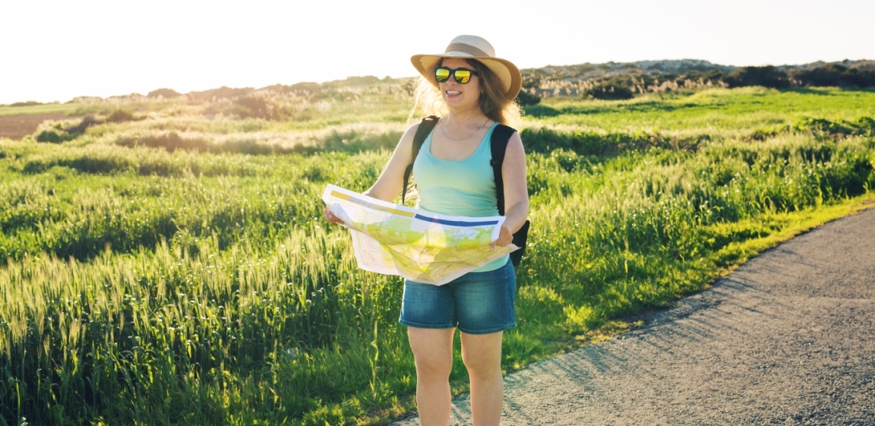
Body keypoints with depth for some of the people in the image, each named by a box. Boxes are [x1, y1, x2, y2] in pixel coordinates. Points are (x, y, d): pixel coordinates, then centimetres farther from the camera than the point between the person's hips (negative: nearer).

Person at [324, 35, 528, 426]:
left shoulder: (503, 140, -5)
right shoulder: (419, 135, 4)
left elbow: (518, 204, -17)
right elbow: (380, 195, 6)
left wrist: (506, 228, -40)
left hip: (483, 270, -2)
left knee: (482, 368, 10)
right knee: (429, 367, 6)